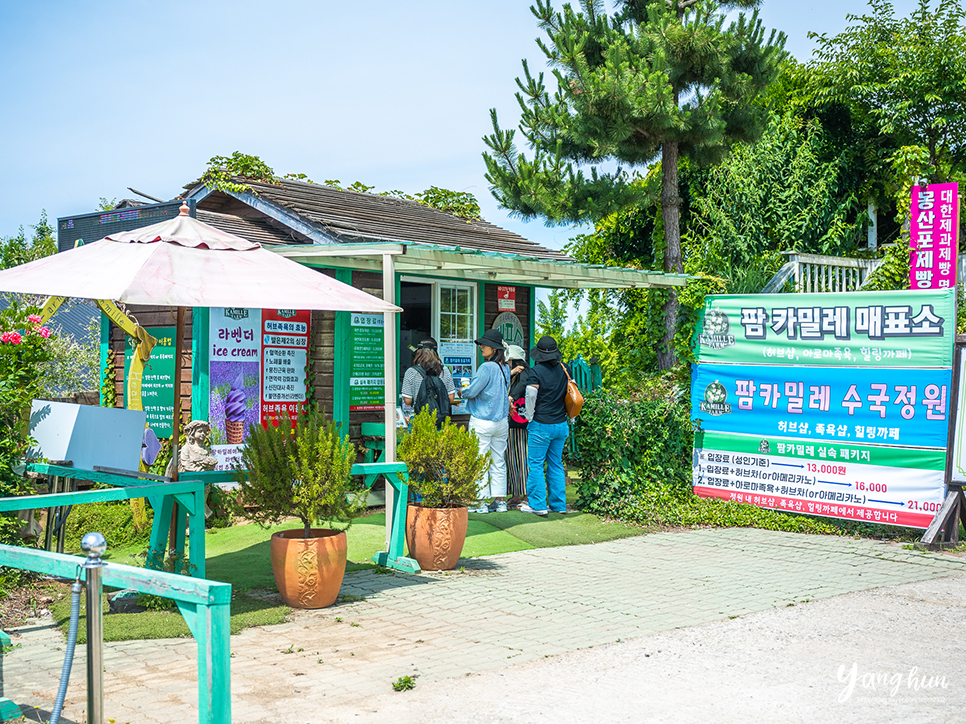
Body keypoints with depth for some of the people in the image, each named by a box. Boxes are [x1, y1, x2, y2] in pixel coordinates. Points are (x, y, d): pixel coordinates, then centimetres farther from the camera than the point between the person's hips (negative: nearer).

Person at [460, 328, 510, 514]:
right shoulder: (505, 368, 7)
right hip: (501, 421, 8)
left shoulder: (486, 368, -17)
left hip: (482, 421, -7)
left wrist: (462, 392, 5)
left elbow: (472, 391, -18)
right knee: (498, 462, 12)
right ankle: (501, 501, 15)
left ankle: (481, 502, 2)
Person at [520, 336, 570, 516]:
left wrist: (529, 417, -1)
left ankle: (538, 505, 3)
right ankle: (559, 504, 16)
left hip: (541, 426, -6)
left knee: (535, 464, 3)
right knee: (556, 464, 13)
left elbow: (531, 395, -15)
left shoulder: (536, 371, -12)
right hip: (561, 425, 6)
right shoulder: (563, 370, 5)